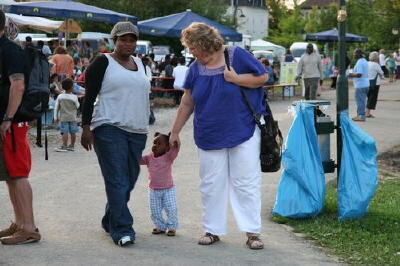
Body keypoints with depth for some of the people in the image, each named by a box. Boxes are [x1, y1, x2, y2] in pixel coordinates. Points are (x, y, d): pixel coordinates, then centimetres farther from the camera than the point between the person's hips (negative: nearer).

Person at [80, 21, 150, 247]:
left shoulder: (139, 64, 17)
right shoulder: (103, 62, -1)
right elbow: (89, 96, -4)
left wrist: (146, 125, 21)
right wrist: (86, 127, -12)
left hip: (137, 131, 6)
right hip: (109, 129, -6)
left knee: (129, 180, 8)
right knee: (117, 181, -10)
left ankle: (110, 221, 25)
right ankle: (122, 230, -10)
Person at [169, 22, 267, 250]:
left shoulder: (237, 56, -7)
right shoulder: (195, 69, 6)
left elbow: (262, 77, -6)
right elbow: (187, 104, 12)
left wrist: (235, 78, -16)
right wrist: (175, 132, 14)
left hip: (243, 134, -4)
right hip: (209, 137, 4)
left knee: (246, 182, 0)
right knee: (211, 185, 8)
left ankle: (252, 231, 6)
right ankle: (213, 230, 19)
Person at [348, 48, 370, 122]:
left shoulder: (359, 62, -17)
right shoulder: (364, 61, 16)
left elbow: (359, 74, -24)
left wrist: (351, 75, -9)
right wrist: (353, 74, 19)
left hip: (360, 85, -10)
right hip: (365, 84, 10)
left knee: (360, 101, -5)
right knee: (361, 100, 15)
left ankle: (361, 116, -3)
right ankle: (360, 115, 21)